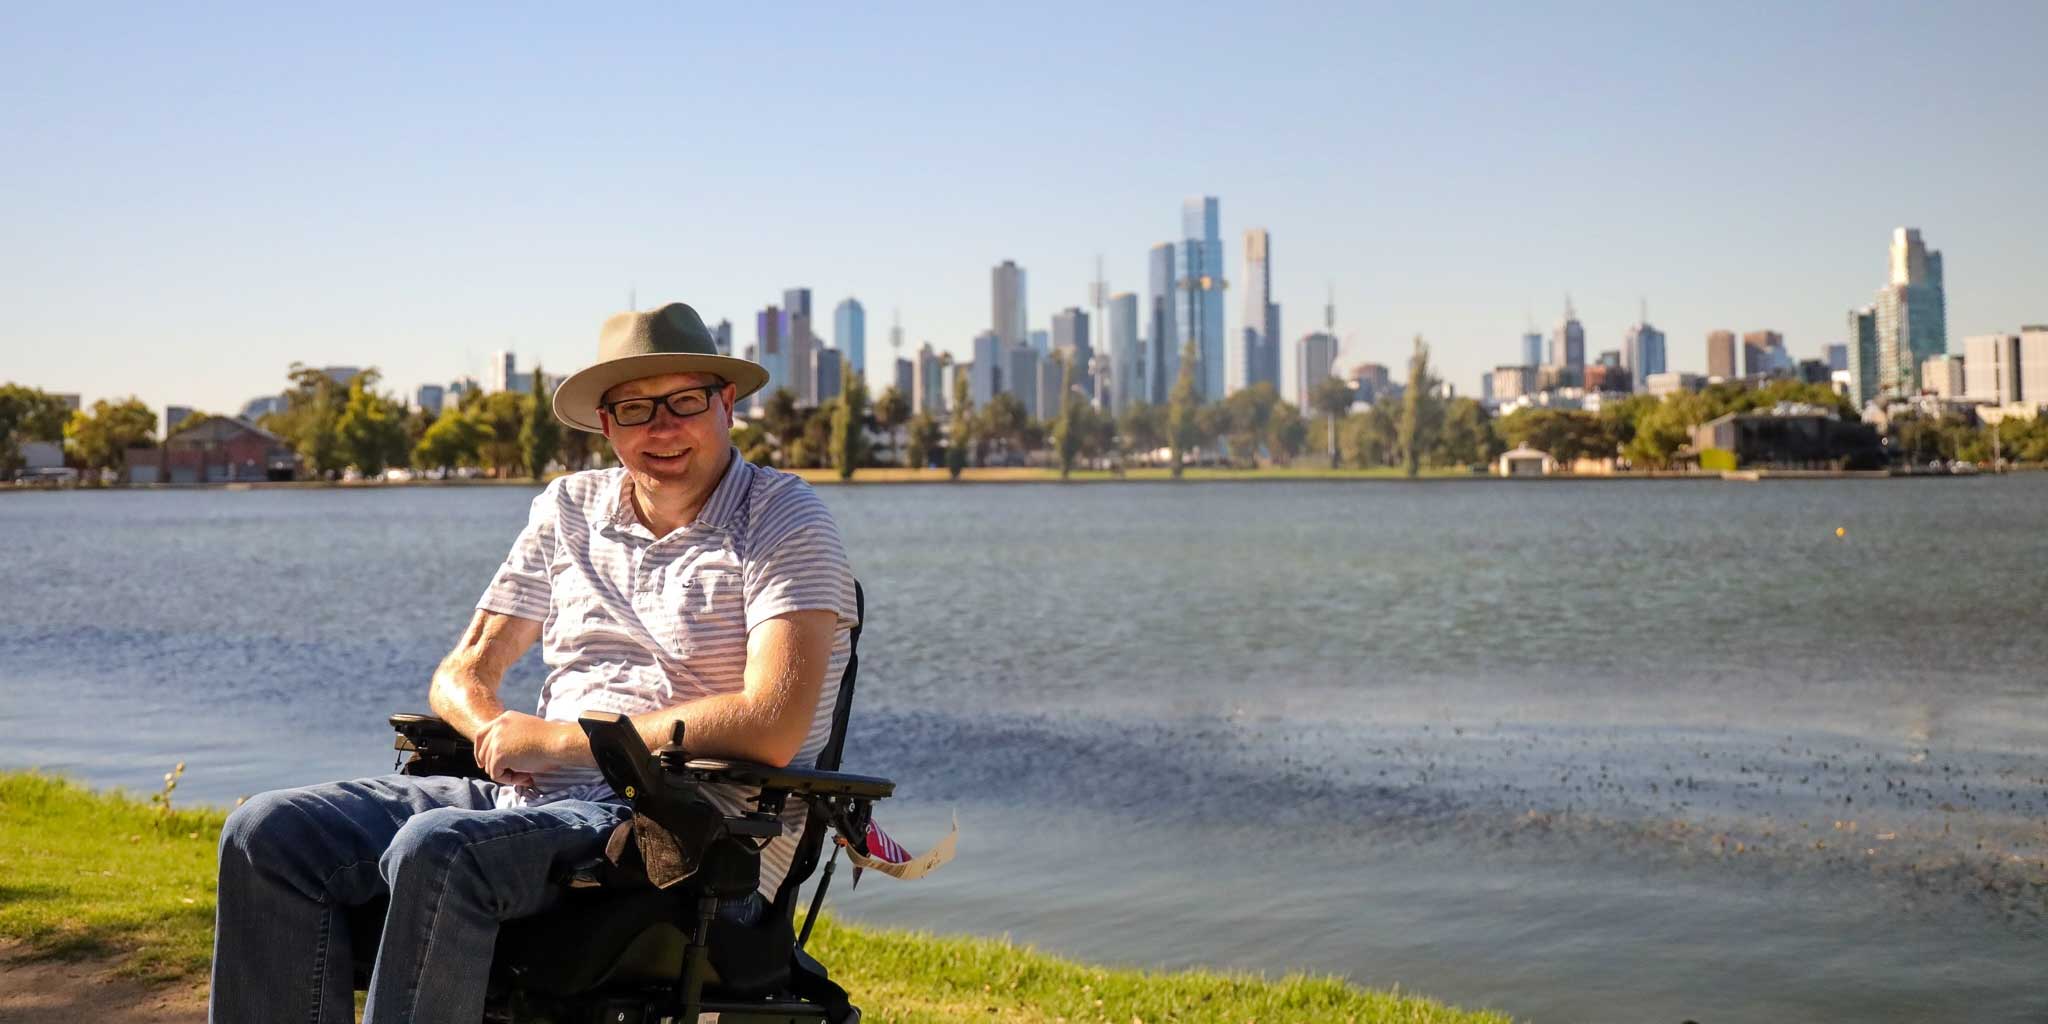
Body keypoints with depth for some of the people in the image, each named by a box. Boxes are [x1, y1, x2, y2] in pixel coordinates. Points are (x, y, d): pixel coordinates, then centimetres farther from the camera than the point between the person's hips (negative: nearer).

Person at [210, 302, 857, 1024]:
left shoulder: (785, 522, -4)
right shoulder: (570, 508, 15)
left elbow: (772, 727, -18)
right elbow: (463, 672, 18)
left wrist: (555, 739, -14)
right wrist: (495, 729, -9)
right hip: (533, 798, 7)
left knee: (437, 849, -32)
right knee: (271, 835, -8)